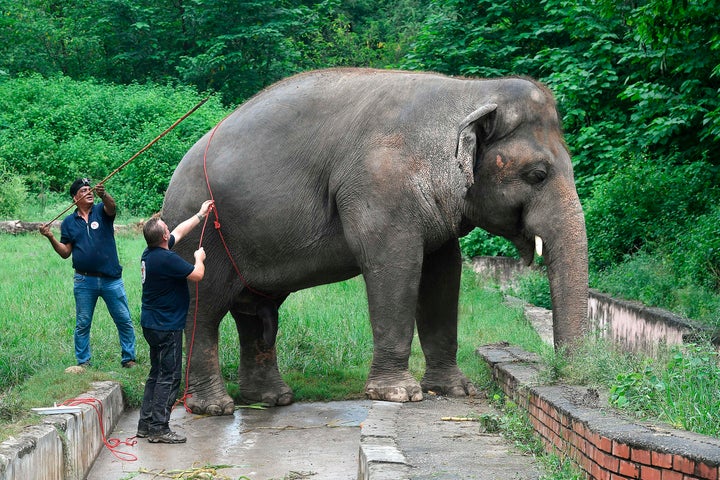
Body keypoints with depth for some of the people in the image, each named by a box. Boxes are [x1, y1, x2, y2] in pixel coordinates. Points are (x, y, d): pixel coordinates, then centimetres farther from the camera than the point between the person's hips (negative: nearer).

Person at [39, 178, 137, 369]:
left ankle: (128, 358, 15)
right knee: (82, 324, 8)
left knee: (124, 321, 3)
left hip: (111, 279, -1)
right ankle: (83, 362, 19)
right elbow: (65, 252, 5)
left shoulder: (101, 211, 1)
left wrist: (103, 194, -45)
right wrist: (51, 238, -11)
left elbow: (112, 207, -24)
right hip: (84, 281, 1)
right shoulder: (69, 222, 6)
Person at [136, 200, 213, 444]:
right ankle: (159, 428, -4)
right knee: (169, 376, -5)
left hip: (152, 323, 10)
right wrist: (199, 258, 5)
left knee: (157, 374, 16)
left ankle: (146, 424, 19)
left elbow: (180, 231, 23)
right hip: (166, 327, -10)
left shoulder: (151, 253, 7)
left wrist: (201, 215, 33)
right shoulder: (166, 259, -23)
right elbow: (197, 275, -16)